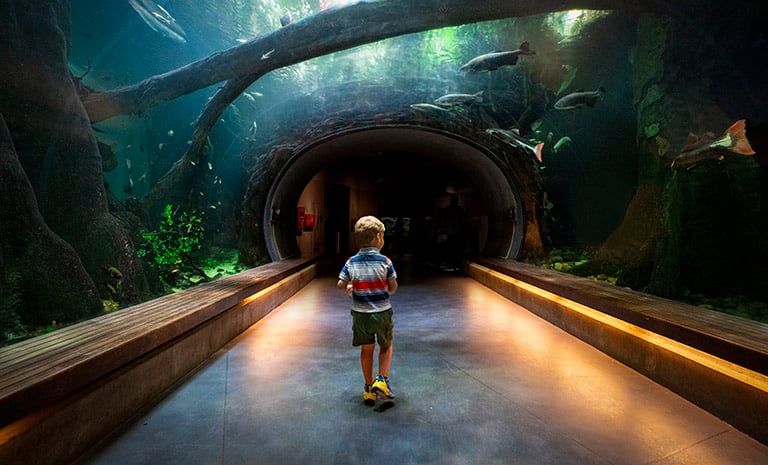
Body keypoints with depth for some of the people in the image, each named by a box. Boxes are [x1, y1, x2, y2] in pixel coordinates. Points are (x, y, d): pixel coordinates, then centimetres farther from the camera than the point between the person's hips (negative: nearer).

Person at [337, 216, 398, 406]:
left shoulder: (351, 262, -7)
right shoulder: (385, 261, -13)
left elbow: (341, 285, -4)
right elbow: (393, 288, -7)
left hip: (360, 313, 2)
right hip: (382, 312, -2)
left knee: (366, 349, 16)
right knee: (386, 347, 19)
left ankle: (369, 388, 23)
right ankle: (381, 380, 5)